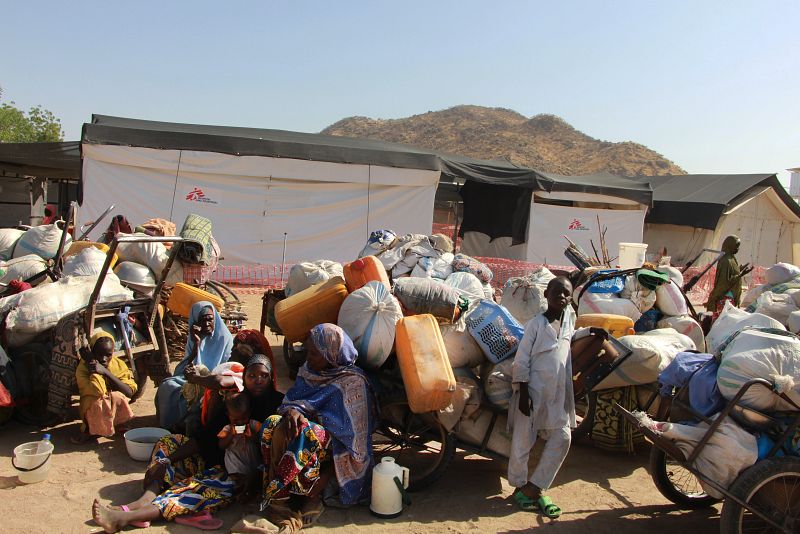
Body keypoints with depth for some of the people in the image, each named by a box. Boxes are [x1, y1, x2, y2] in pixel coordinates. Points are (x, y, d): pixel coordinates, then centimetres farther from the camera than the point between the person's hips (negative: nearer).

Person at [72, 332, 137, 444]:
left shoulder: (119, 364, -6)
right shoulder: (83, 368, -13)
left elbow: (130, 392, -20)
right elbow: (99, 391, -28)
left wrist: (106, 372, -26)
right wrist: (90, 362, -22)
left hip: (116, 411, 2)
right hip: (94, 411, -2)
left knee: (117, 396, -29)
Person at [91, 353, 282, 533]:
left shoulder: (277, 402, -3)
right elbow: (204, 437, 5)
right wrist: (167, 461, -3)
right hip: (215, 461, 6)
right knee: (170, 442, 0)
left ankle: (126, 517, -39)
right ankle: (143, 503, -24)